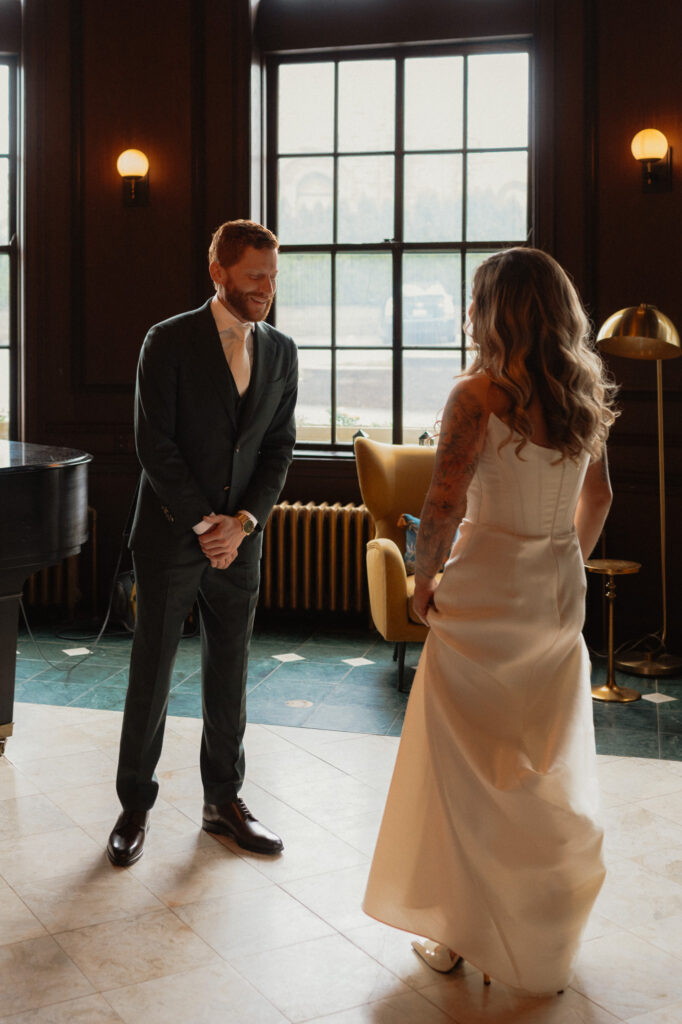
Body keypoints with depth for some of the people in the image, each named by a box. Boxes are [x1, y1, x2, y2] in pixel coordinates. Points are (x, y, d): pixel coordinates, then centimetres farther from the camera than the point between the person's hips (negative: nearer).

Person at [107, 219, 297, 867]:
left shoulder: (280, 352, 7)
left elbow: (279, 448, 6)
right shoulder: (169, 342, -7)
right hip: (170, 537, -4)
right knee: (150, 676, 4)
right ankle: (135, 808, 19)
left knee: (229, 678, 11)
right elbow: (153, 443, -11)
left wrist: (241, 522, -7)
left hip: (239, 540, 4)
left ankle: (223, 802, 26)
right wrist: (203, 523, -13)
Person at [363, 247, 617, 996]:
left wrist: (424, 581, -4)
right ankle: (545, 936, 30)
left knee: (469, 770, 8)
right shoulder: (585, 395, 5)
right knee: (550, 770, 16)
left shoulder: (479, 395, -15)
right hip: (559, 597, 6)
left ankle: (463, 933, 19)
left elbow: (442, 507, -19)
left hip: (485, 597, -6)